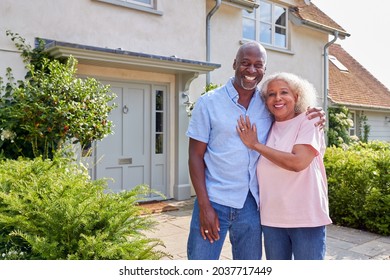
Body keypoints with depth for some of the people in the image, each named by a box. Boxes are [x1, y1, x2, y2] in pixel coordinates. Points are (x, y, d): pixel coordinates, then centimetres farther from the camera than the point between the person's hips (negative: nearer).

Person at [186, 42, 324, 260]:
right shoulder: (209, 102, -4)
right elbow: (196, 156, -5)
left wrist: (312, 117, -6)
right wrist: (204, 206, -12)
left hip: (252, 205, 3)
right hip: (214, 201, -3)